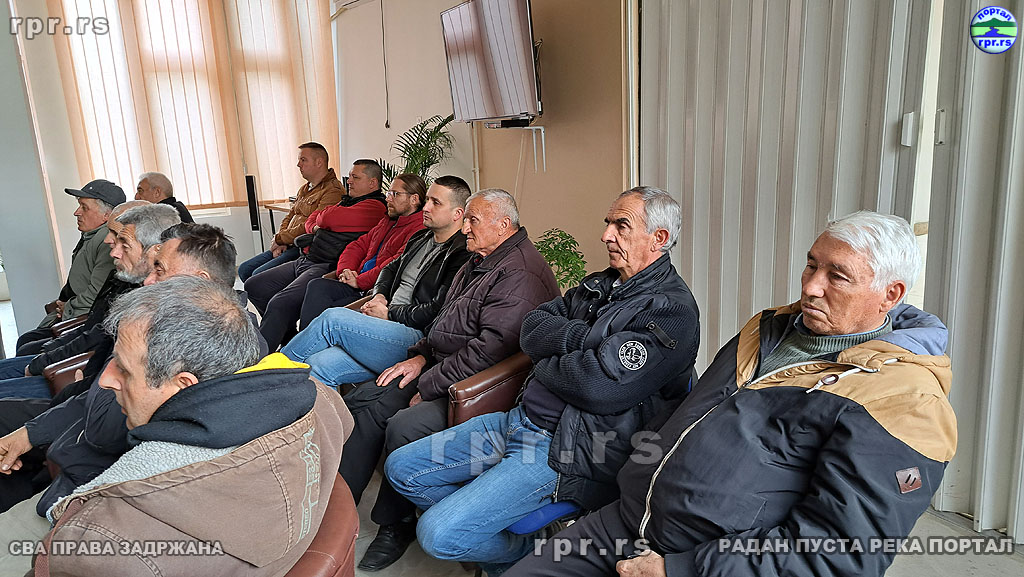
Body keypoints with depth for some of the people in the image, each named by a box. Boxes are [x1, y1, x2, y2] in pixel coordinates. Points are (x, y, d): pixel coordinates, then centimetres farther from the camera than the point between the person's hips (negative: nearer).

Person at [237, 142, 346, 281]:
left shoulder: (333, 191, -14)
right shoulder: (304, 189, 20)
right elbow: (289, 217, 21)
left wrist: (279, 239, -9)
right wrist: (279, 243, 1)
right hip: (289, 246, 10)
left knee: (259, 275, -21)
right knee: (244, 269, 6)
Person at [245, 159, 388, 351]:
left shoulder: (375, 206, -8)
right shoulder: (347, 201, 24)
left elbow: (329, 218, -17)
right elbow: (312, 218, 26)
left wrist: (322, 215, 7)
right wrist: (316, 228, 2)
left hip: (326, 268, -11)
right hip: (304, 261, 11)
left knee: (279, 303, -28)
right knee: (253, 286, 10)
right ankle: (290, 339, 8)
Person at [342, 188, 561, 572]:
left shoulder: (520, 277, -21)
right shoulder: (479, 262, 14)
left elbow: (490, 350, -28)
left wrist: (428, 387, -20)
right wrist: (421, 356, 7)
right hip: (441, 369, 11)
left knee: (404, 426, -29)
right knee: (363, 401, 2)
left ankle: (395, 525, -2)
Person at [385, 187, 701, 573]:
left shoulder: (672, 310, -14)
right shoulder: (602, 284, 13)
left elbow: (600, 386, -26)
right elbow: (531, 331, 4)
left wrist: (545, 365, -7)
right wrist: (586, 337, -13)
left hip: (564, 452, -9)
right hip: (519, 420, 9)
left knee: (438, 535, -18)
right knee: (401, 468, 9)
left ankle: (523, 554, 11)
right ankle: (475, 532, 23)